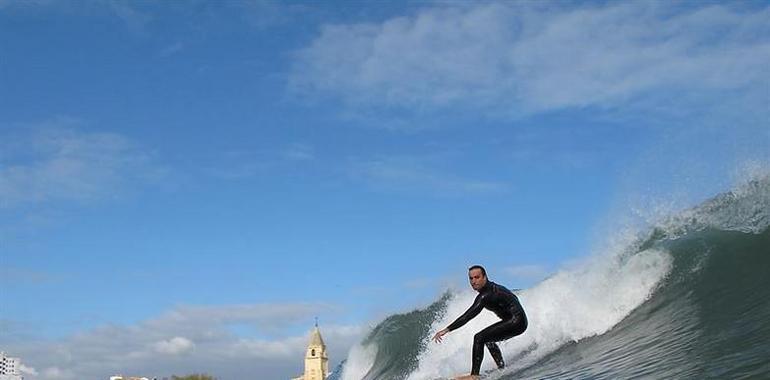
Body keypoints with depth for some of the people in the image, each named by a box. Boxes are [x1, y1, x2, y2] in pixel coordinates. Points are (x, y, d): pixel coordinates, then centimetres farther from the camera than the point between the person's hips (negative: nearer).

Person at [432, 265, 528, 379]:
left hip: (516, 321, -11)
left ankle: (474, 375, -18)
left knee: (479, 338, -16)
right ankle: (502, 369, 29)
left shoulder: (485, 296, -20)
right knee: (488, 338, 26)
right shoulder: (491, 288, 10)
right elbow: (513, 297, 26)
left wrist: (446, 330, -26)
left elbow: (468, 316, -26)